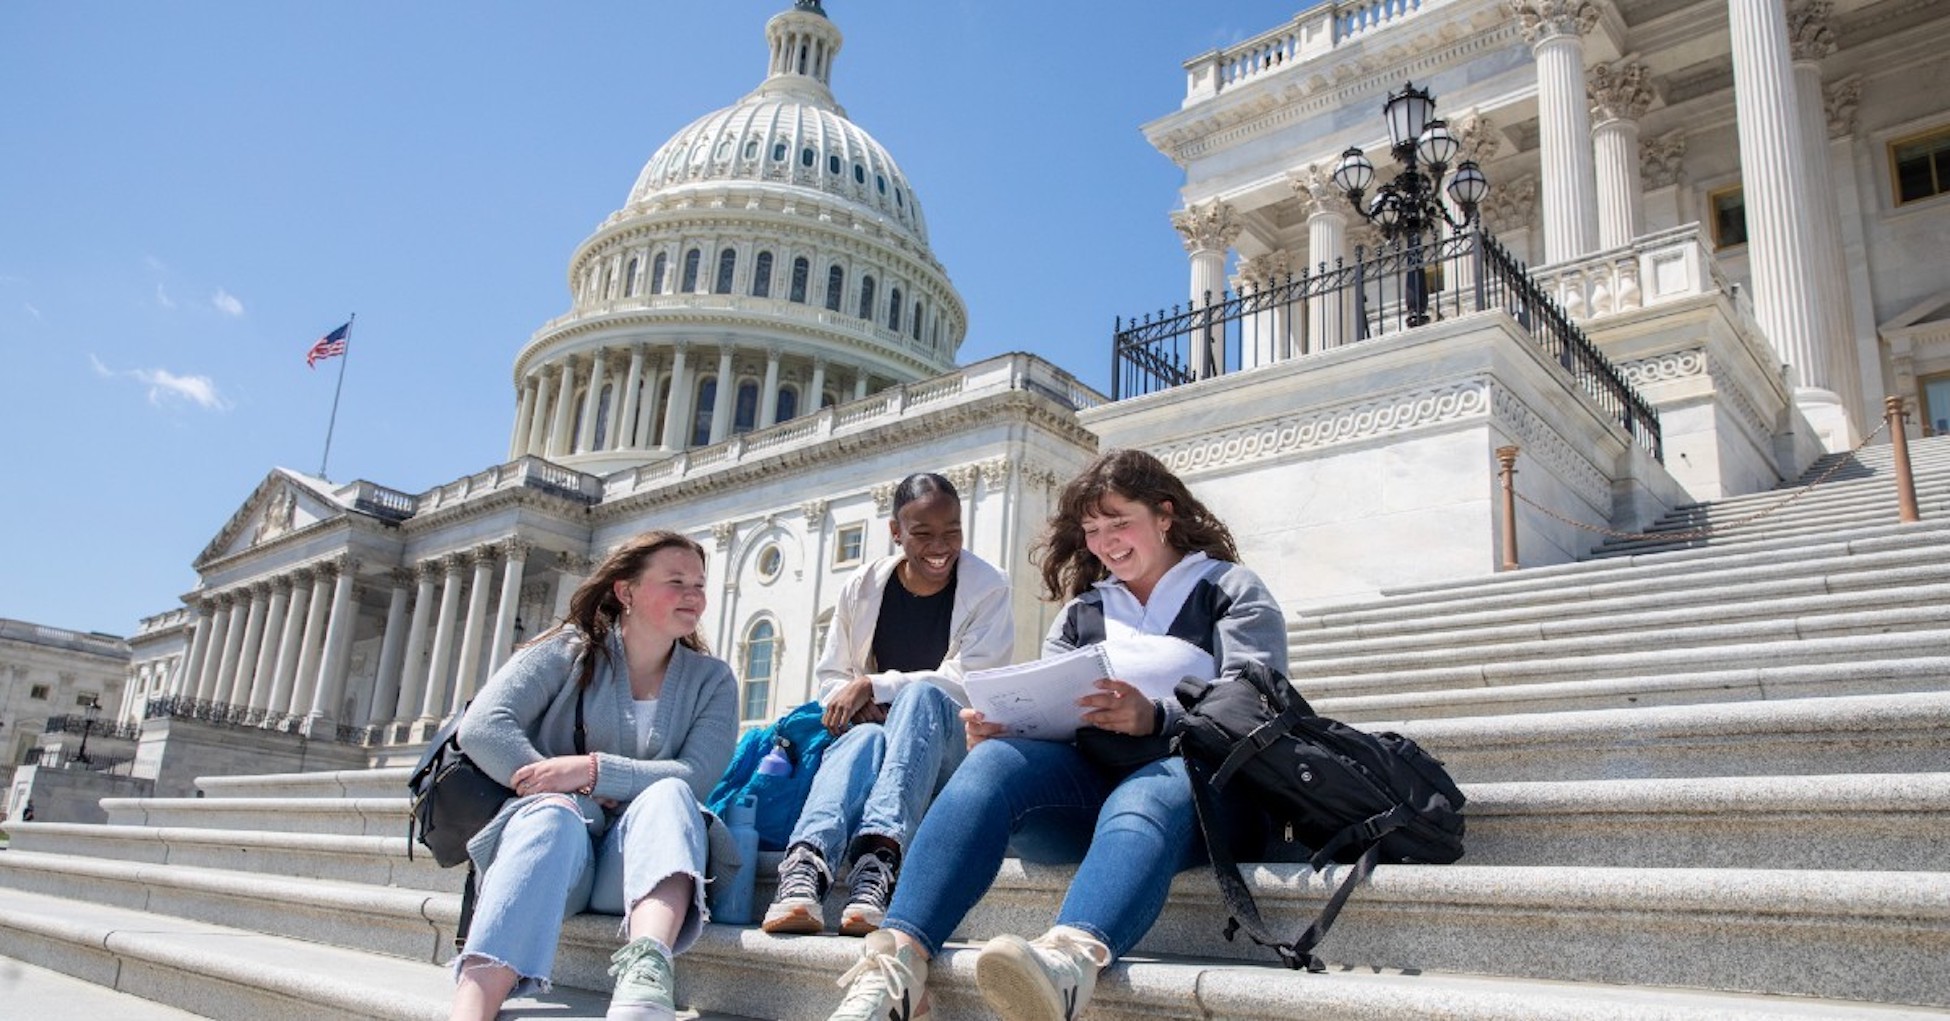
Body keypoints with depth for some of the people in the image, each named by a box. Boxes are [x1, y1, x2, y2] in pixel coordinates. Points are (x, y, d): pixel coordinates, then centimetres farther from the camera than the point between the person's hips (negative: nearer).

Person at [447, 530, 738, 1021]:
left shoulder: (710, 679, 9)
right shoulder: (571, 650, 6)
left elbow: (695, 777, -9)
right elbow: (482, 727, -7)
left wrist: (593, 771, -20)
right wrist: (554, 786, -17)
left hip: (634, 867, 1)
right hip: (555, 853, -1)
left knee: (667, 794, -30)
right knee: (553, 812, -34)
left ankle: (646, 969, -58)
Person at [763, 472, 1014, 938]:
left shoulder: (987, 589, -3)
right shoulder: (861, 589, 7)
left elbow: (969, 684, -12)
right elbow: (830, 678, 10)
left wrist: (873, 686, -17)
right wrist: (855, 705, -14)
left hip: (953, 748, -2)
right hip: (873, 734, 2)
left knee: (922, 694, -36)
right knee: (866, 736, -36)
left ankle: (880, 855, -55)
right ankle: (805, 867, -61)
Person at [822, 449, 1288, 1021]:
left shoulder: (1231, 591, 14)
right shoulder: (1081, 612, 25)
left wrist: (1155, 719, -24)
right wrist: (997, 727, -12)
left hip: (1194, 777, -3)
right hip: (1091, 777, 3)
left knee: (1147, 798, -39)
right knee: (996, 759, -29)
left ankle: (1069, 962, -68)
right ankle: (896, 964, -45)